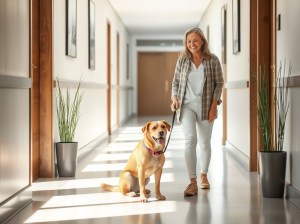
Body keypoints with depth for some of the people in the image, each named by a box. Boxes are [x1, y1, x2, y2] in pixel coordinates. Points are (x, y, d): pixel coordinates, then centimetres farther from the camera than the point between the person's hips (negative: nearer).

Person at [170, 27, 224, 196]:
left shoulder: (212, 60, -2)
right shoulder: (182, 60, 3)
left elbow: (219, 83, 0)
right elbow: (176, 82, 11)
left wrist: (214, 105, -8)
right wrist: (174, 98, -6)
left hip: (205, 106, 0)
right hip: (186, 105, 0)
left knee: (205, 143, 11)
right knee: (190, 139, -17)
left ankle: (204, 176, 32)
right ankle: (193, 182, -17)